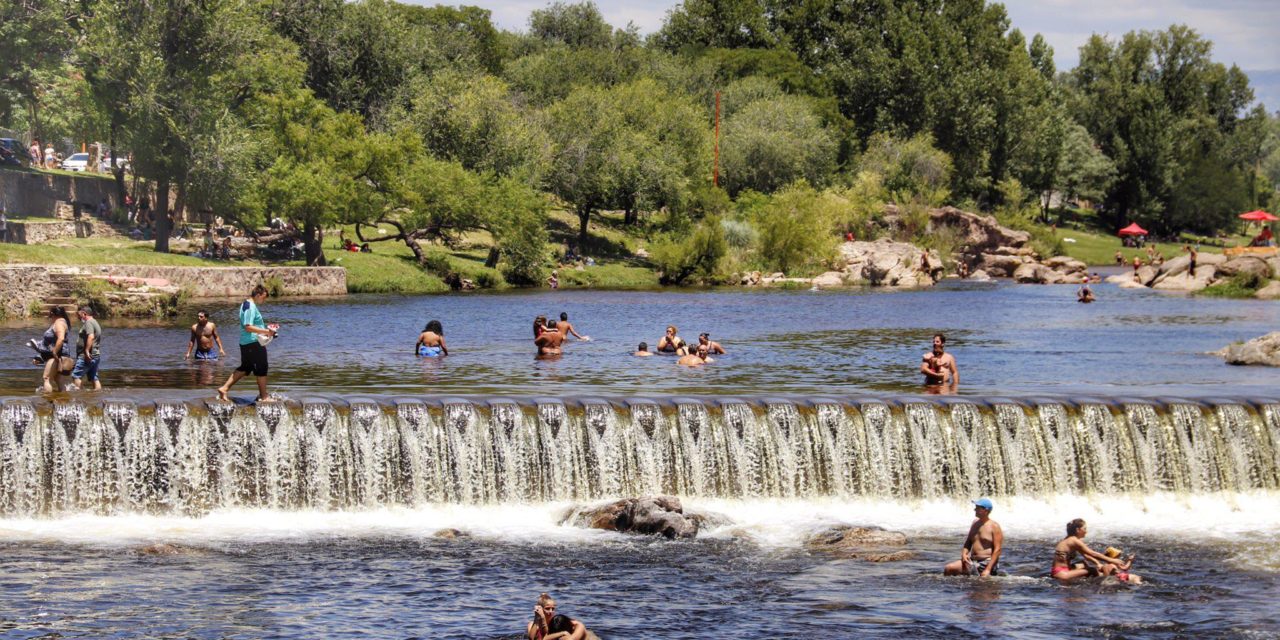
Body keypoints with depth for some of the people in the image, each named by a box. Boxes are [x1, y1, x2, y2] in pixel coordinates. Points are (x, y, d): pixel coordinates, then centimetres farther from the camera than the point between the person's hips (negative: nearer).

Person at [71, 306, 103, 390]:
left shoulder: (88, 323, -11)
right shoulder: (95, 323, 21)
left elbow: (91, 337, -26)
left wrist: (87, 351, -28)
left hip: (88, 356, -10)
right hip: (95, 356, 10)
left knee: (76, 375, -9)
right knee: (94, 378, 8)